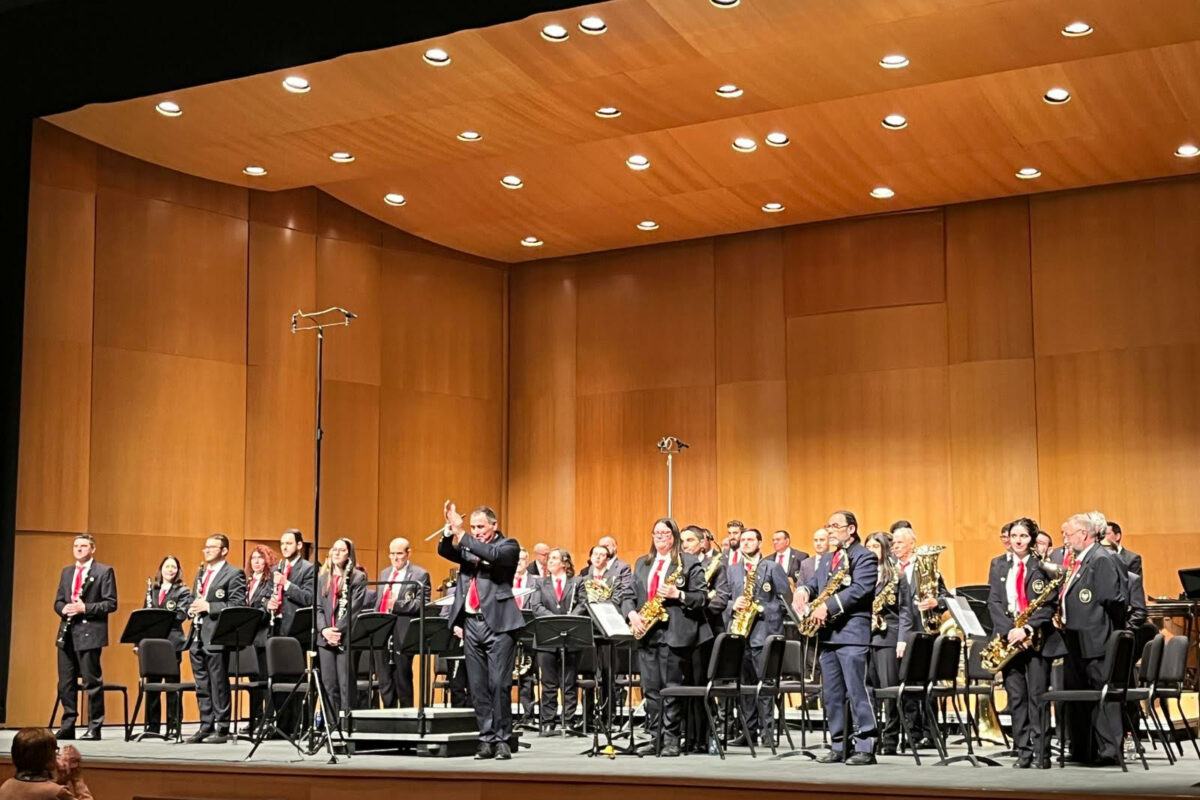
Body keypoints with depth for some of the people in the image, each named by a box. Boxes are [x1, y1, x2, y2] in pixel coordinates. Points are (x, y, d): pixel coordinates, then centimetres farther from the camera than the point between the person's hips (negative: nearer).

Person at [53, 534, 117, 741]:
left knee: (92, 682, -3)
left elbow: (111, 603, -7)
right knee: (65, 683, 7)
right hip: (67, 633, 6)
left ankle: (94, 728, 4)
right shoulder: (66, 572, 18)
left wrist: (85, 608, -17)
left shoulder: (104, 571, -1)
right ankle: (67, 726, 15)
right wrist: (63, 608, -5)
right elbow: (58, 601, 19)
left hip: (90, 633, -6)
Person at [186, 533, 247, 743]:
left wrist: (209, 607, -19)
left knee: (218, 685, -4)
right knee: (202, 686, 11)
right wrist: (192, 609, 3)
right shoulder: (201, 573, 20)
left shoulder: (234, 574, -6)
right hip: (197, 637, 8)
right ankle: (206, 726, 18)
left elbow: (238, 605, -14)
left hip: (216, 637, -8)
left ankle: (222, 729, 2)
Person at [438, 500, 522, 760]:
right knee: (478, 686, 6)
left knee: (499, 684, -6)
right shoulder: (467, 547, 17)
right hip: (471, 624, 5)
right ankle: (487, 739, 11)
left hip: (498, 624, -5)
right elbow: (445, 552, 1)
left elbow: (492, 554, -18)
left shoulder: (508, 546, 2)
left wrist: (462, 534, -20)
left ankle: (502, 740, 1)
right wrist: (449, 533, -18)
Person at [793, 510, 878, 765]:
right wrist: (803, 590, -6)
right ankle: (838, 746, 15)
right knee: (831, 694, 9)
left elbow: (858, 590, -17)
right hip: (827, 633, 8)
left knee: (856, 691, -9)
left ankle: (865, 746, -5)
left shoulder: (864, 557, -4)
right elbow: (815, 583, 18)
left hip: (852, 632, -8)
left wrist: (828, 607, -22)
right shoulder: (826, 559, 22)